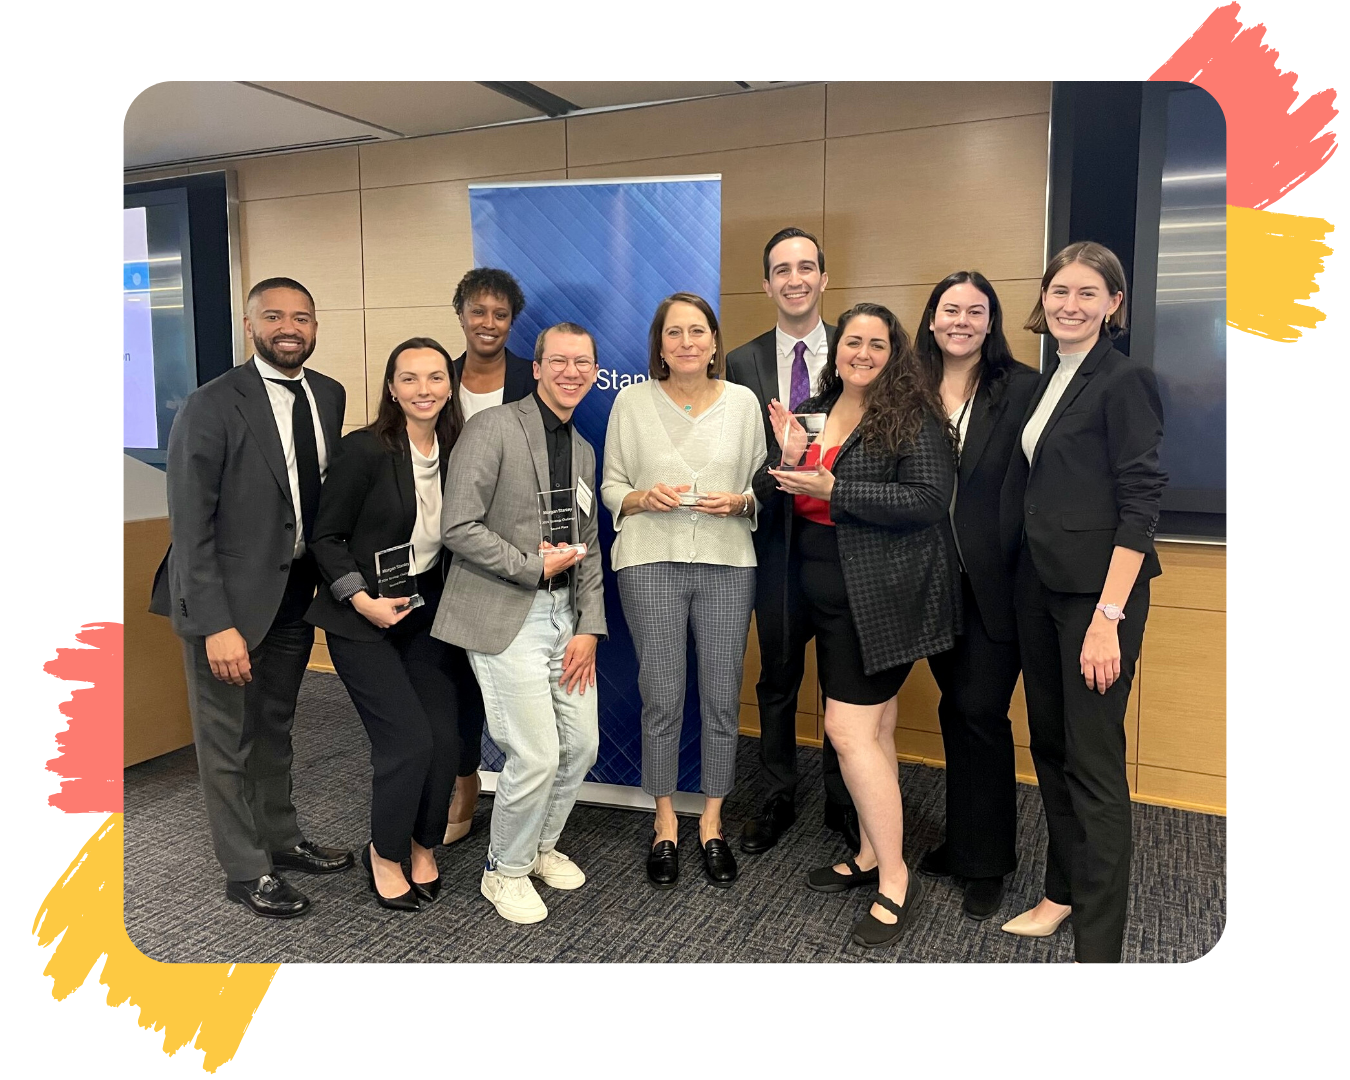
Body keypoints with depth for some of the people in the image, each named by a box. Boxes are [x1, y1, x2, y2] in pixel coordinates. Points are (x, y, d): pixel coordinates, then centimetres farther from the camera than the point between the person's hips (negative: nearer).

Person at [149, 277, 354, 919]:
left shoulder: (331, 396, 2)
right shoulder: (211, 407, -16)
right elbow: (189, 526, -17)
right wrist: (216, 626, -22)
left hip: (296, 593, 6)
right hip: (230, 597, -6)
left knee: (275, 728, 22)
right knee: (227, 741, 9)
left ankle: (280, 839, 41)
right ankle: (246, 872, 27)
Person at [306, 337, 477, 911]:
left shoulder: (454, 453, 1)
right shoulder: (365, 449, -14)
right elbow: (327, 537, -9)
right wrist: (364, 601, -17)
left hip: (430, 614, 5)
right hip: (363, 620, -5)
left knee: (444, 738, 0)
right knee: (409, 740, -10)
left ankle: (422, 845, 25)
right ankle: (384, 854, 17)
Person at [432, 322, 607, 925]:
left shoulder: (583, 451, 15)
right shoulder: (493, 428, -8)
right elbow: (458, 528, -16)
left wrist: (590, 628, 6)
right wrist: (536, 567, -11)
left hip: (564, 615, 7)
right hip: (504, 617, -7)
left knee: (582, 745, 10)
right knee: (537, 754, -8)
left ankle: (541, 846, 36)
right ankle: (504, 871, 18)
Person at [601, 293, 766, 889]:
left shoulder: (743, 402, 7)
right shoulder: (632, 401, 4)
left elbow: (762, 488, 11)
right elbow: (611, 487, 7)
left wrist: (739, 501, -10)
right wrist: (645, 498, -13)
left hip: (728, 562, 1)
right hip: (651, 562, -1)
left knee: (722, 699, 5)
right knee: (662, 699, 3)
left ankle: (712, 823, 24)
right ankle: (665, 824, 23)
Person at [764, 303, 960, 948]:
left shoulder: (913, 417, -9)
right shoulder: (812, 413, 11)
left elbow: (928, 500, -20)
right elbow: (770, 495, 11)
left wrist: (832, 489, -22)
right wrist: (788, 458, -10)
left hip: (880, 599, -7)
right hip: (828, 599, 7)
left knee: (849, 731, -8)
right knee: (873, 731, 16)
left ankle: (895, 882, 5)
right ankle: (872, 855, 30)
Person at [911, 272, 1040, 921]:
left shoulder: (1022, 388, -6)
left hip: (994, 581, -4)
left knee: (980, 711, 0)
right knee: (956, 709, 15)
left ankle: (986, 861, 18)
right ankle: (963, 838, 32)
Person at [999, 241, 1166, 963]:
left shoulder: (1125, 380, -10)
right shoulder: (1046, 381, 13)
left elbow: (1140, 502, -16)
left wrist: (1108, 615, -21)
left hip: (1098, 589, -8)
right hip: (1037, 583, 8)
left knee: (1094, 764, -3)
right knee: (1049, 746, 16)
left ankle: (1098, 940, 9)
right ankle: (1063, 891, 32)